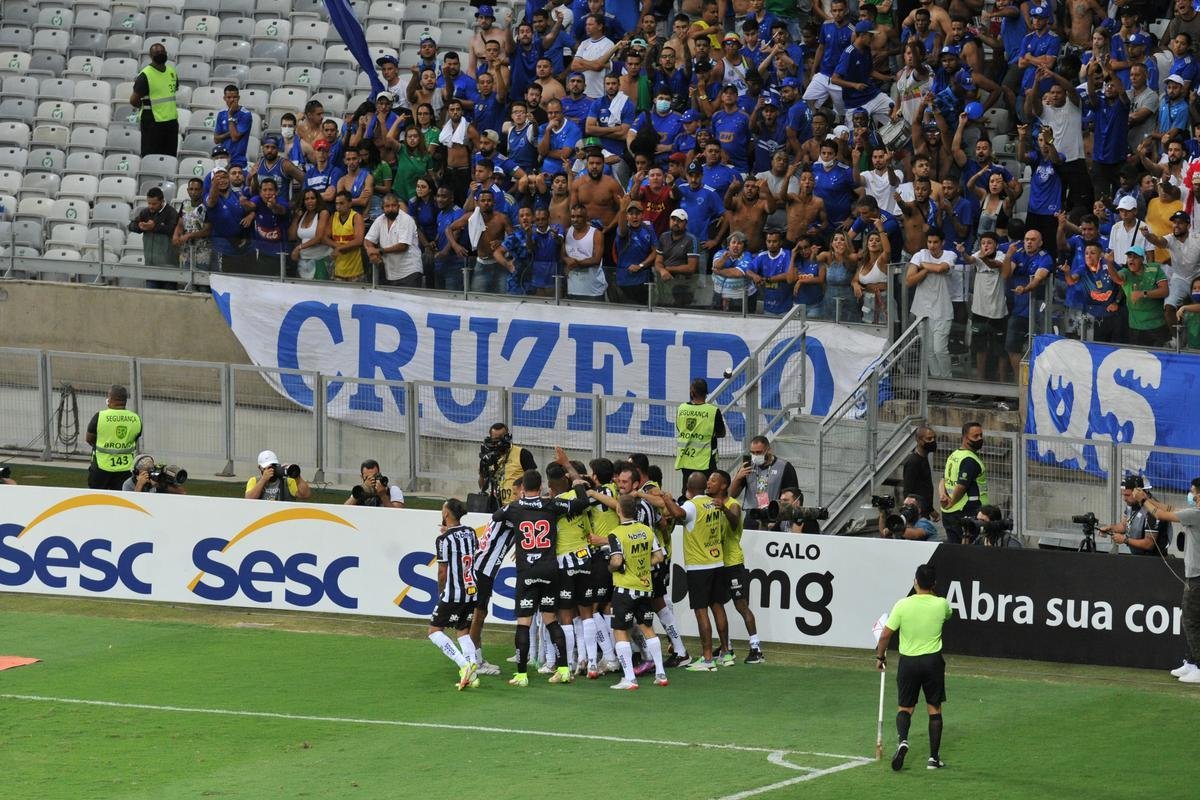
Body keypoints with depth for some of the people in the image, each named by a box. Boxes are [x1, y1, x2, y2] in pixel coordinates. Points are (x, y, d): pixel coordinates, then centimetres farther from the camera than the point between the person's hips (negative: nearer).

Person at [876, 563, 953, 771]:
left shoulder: (902, 606, -11)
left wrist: (880, 656, 8)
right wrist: (932, 595, 23)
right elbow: (948, 615, 19)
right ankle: (934, 757, 11)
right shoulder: (941, 605, -8)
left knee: (905, 707, 11)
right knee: (934, 709, 11)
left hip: (908, 661, 0)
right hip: (933, 660, 0)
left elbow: (885, 635, -7)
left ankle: (902, 740, -17)